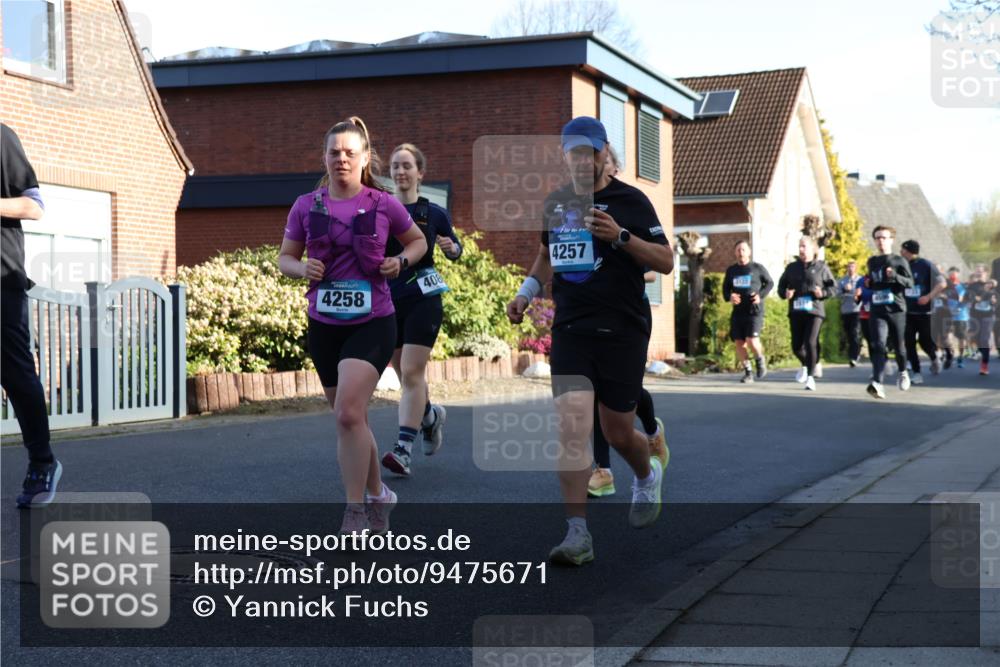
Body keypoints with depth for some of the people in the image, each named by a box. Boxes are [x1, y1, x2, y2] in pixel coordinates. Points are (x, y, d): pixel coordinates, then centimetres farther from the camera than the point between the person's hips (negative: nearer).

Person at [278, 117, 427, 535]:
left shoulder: (383, 205, -3)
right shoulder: (306, 206, 2)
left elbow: (418, 240, 14)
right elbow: (284, 257, 10)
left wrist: (401, 261, -7)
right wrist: (302, 268, -12)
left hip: (372, 324, -4)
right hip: (323, 326, 4)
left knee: (348, 413, -20)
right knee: (351, 418, 13)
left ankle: (355, 515, -11)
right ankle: (378, 496, 34)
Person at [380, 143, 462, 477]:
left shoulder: (434, 213, 1)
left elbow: (455, 250, 14)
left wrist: (451, 247, -7)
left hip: (423, 300, -3)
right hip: (388, 300, 3)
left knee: (411, 372, -11)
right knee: (404, 373, 13)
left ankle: (403, 449, -12)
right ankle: (431, 415, 42)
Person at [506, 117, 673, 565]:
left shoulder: (630, 201, -2)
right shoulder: (555, 204, 11)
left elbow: (665, 262, -4)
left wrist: (621, 236, -18)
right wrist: (526, 291, 15)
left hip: (622, 331, -3)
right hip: (570, 330, 3)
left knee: (618, 434, 7)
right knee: (571, 425, -13)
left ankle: (647, 476, 43)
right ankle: (577, 534, -12)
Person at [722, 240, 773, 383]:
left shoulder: (757, 268, 0)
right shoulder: (731, 270, 11)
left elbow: (770, 283, 7)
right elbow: (725, 288, 18)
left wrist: (761, 295, -10)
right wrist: (729, 297, -5)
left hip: (754, 311, -4)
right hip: (738, 311, 4)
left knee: (752, 340, -17)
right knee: (739, 343, 1)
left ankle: (760, 360, 14)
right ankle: (747, 372, 14)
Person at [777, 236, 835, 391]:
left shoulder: (821, 267, 4)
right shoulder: (792, 267, 12)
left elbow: (833, 287, 5)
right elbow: (781, 285, 17)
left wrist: (823, 293, -14)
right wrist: (785, 293, -4)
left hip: (814, 311, -4)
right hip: (796, 311, 4)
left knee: (811, 343, -15)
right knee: (796, 345, 5)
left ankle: (811, 376, -7)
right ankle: (805, 365, 37)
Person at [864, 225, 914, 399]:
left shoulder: (899, 261, 1)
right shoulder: (872, 261, 14)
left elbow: (910, 282, -6)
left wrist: (895, 276, -23)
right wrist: (868, 283, 7)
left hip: (896, 309, -2)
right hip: (877, 311, 2)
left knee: (899, 345, 11)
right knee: (878, 346, -16)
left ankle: (903, 372, 42)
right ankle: (878, 383, -29)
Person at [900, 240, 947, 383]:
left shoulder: (926, 265, -8)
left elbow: (942, 283, -9)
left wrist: (929, 297, -20)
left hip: (924, 312, -4)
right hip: (908, 311, 4)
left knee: (925, 341, 0)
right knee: (909, 343, -3)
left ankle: (934, 359, 33)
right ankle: (916, 373, 4)